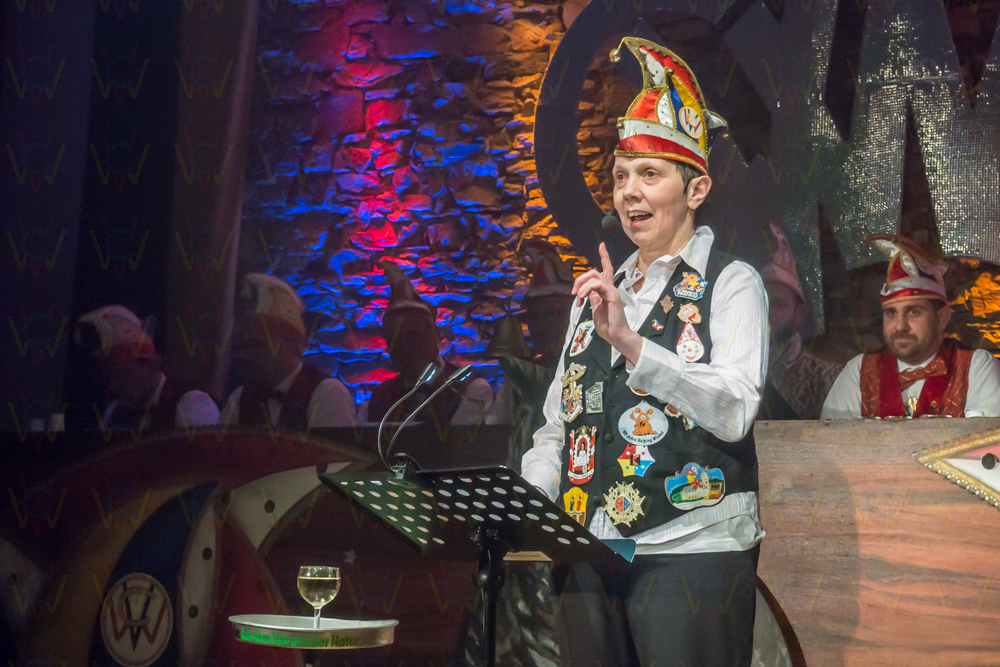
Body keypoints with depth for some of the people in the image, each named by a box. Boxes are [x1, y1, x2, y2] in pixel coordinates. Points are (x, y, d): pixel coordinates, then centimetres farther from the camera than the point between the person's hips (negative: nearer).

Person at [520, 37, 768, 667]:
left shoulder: (731, 283, -1)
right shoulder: (599, 291, 17)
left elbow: (735, 411, -17)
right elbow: (559, 425, 18)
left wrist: (630, 343, -25)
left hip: (690, 551, -5)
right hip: (589, 553, 6)